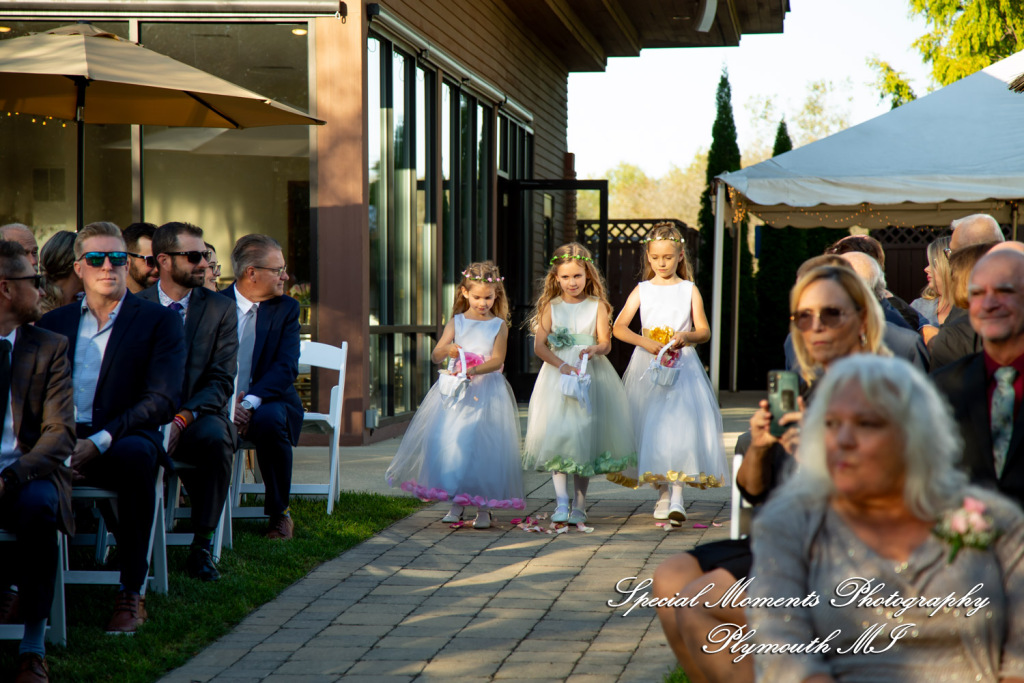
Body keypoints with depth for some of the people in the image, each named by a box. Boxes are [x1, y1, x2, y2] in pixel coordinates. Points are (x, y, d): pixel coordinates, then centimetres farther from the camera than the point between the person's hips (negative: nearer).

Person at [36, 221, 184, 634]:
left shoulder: (159, 321, 8)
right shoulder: (53, 323, 20)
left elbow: (162, 400, -4)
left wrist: (100, 442, -17)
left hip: (123, 441, -2)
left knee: (135, 454, -38)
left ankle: (131, 594, -29)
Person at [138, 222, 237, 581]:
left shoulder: (220, 309, 6)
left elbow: (221, 382, -2)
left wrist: (182, 419, -20)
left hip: (198, 417, 0)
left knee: (215, 437, -35)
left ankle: (201, 547, -22)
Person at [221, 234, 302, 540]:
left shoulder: (286, 308, 5)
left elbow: (286, 368, -8)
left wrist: (251, 402, -24)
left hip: (268, 402, 0)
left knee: (269, 420, -35)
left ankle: (279, 514, -12)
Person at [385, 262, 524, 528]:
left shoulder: (499, 325, 3)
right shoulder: (457, 322, 8)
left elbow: (497, 359, -9)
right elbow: (435, 356, 3)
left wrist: (474, 370, -26)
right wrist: (447, 350, -20)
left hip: (487, 391, -2)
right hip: (455, 389, 2)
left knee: (483, 445, -7)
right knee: (450, 443, -3)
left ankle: (483, 507, -1)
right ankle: (456, 503, 8)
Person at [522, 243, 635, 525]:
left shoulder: (597, 305, 4)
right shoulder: (551, 306, 5)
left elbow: (606, 342, -2)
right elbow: (539, 345, -2)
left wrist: (595, 349, -25)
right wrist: (562, 365, -17)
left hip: (591, 375, 0)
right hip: (557, 375, 0)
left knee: (585, 436, 3)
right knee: (558, 436, -10)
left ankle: (579, 503, 11)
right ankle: (561, 502, -12)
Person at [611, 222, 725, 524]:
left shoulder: (689, 290, 7)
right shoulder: (642, 290, 8)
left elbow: (704, 331, 5)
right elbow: (618, 327, 1)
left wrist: (686, 336, -16)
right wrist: (647, 343, -14)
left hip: (682, 366, -2)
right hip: (647, 367, 2)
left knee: (679, 424, -15)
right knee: (651, 430, 0)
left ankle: (677, 498, -21)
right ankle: (663, 493, 14)